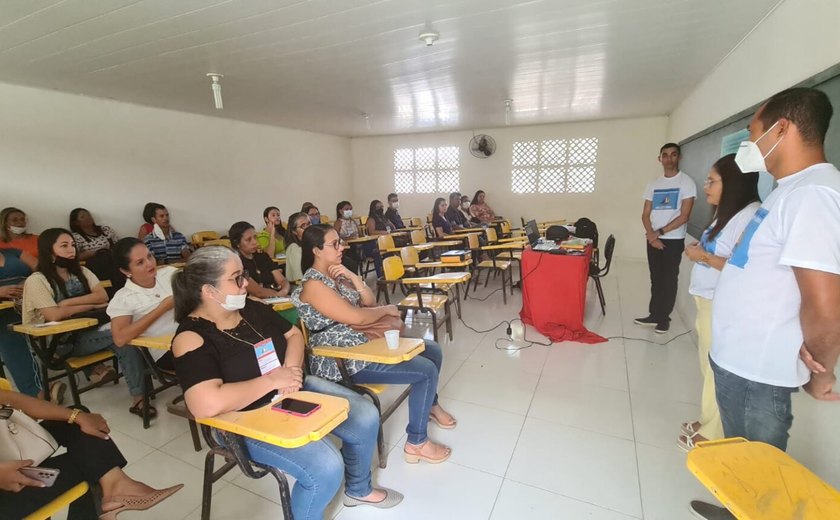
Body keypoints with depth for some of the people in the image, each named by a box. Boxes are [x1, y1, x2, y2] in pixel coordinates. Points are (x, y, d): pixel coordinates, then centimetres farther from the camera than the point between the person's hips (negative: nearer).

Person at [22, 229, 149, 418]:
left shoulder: (81, 271, 10)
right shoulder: (36, 281, -6)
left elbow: (103, 296, -5)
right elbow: (54, 315, -18)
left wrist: (67, 302, -14)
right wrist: (91, 305, -9)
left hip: (87, 331, 5)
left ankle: (138, 398, -20)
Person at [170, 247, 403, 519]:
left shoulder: (251, 308, 2)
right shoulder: (191, 338, -18)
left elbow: (294, 334, 11)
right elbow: (208, 405, -31)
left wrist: (291, 368, -10)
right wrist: (272, 380, -23)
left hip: (296, 391, 7)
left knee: (366, 416, 0)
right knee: (326, 467, -24)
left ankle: (358, 489, 28)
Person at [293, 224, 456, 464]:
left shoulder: (336, 275, 10)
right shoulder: (313, 285, -18)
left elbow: (369, 301, 9)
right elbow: (356, 317, -22)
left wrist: (353, 277, -7)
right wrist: (388, 309, -6)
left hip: (365, 341, 10)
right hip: (344, 359, -9)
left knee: (432, 350, 10)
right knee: (427, 371, -15)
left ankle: (430, 404, 34)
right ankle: (416, 443, 0)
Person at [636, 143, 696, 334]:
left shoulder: (686, 182, -4)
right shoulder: (653, 185, 10)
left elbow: (684, 216, -11)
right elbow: (645, 215, 6)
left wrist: (660, 232, -13)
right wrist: (651, 235, -9)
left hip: (674, 240, -4)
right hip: (653, 239, 4)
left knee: (669, 280, 2)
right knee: (656, 279, 9)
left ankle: (664, 318, 12)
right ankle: (654, 315, 17)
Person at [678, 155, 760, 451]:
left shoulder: (750, 216, -18)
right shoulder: (726, 213, 14)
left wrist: (704, 257, -18)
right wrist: (701, 248, 8)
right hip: (707, 302, 10)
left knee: (719, 371, 2)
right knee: (709, 367, 18)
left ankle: (712, 436, 17)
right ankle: (707, 422, 32)